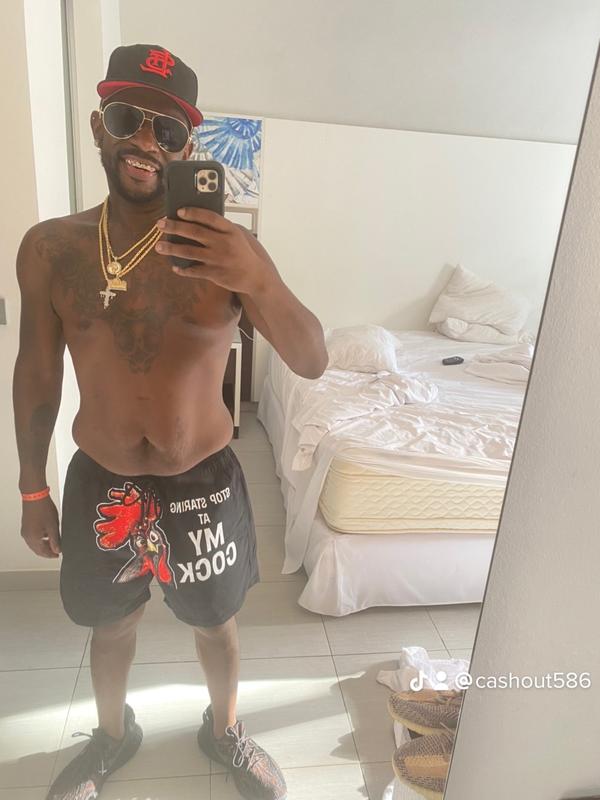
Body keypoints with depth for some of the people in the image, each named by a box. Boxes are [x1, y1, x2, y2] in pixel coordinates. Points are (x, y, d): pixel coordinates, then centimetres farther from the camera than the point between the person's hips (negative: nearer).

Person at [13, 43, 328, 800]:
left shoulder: (227, 249, -14)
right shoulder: (49, 248, -7)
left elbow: (312, 363, -19)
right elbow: (37, 374, 2)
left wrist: (260, 281, -38)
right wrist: (32, 489, 7)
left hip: (204, 481, -1)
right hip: (99, 481, 2)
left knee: (215, 621, 20)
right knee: (110, 622, 24)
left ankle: (224, 727, 52)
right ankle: (113, 732, 56)